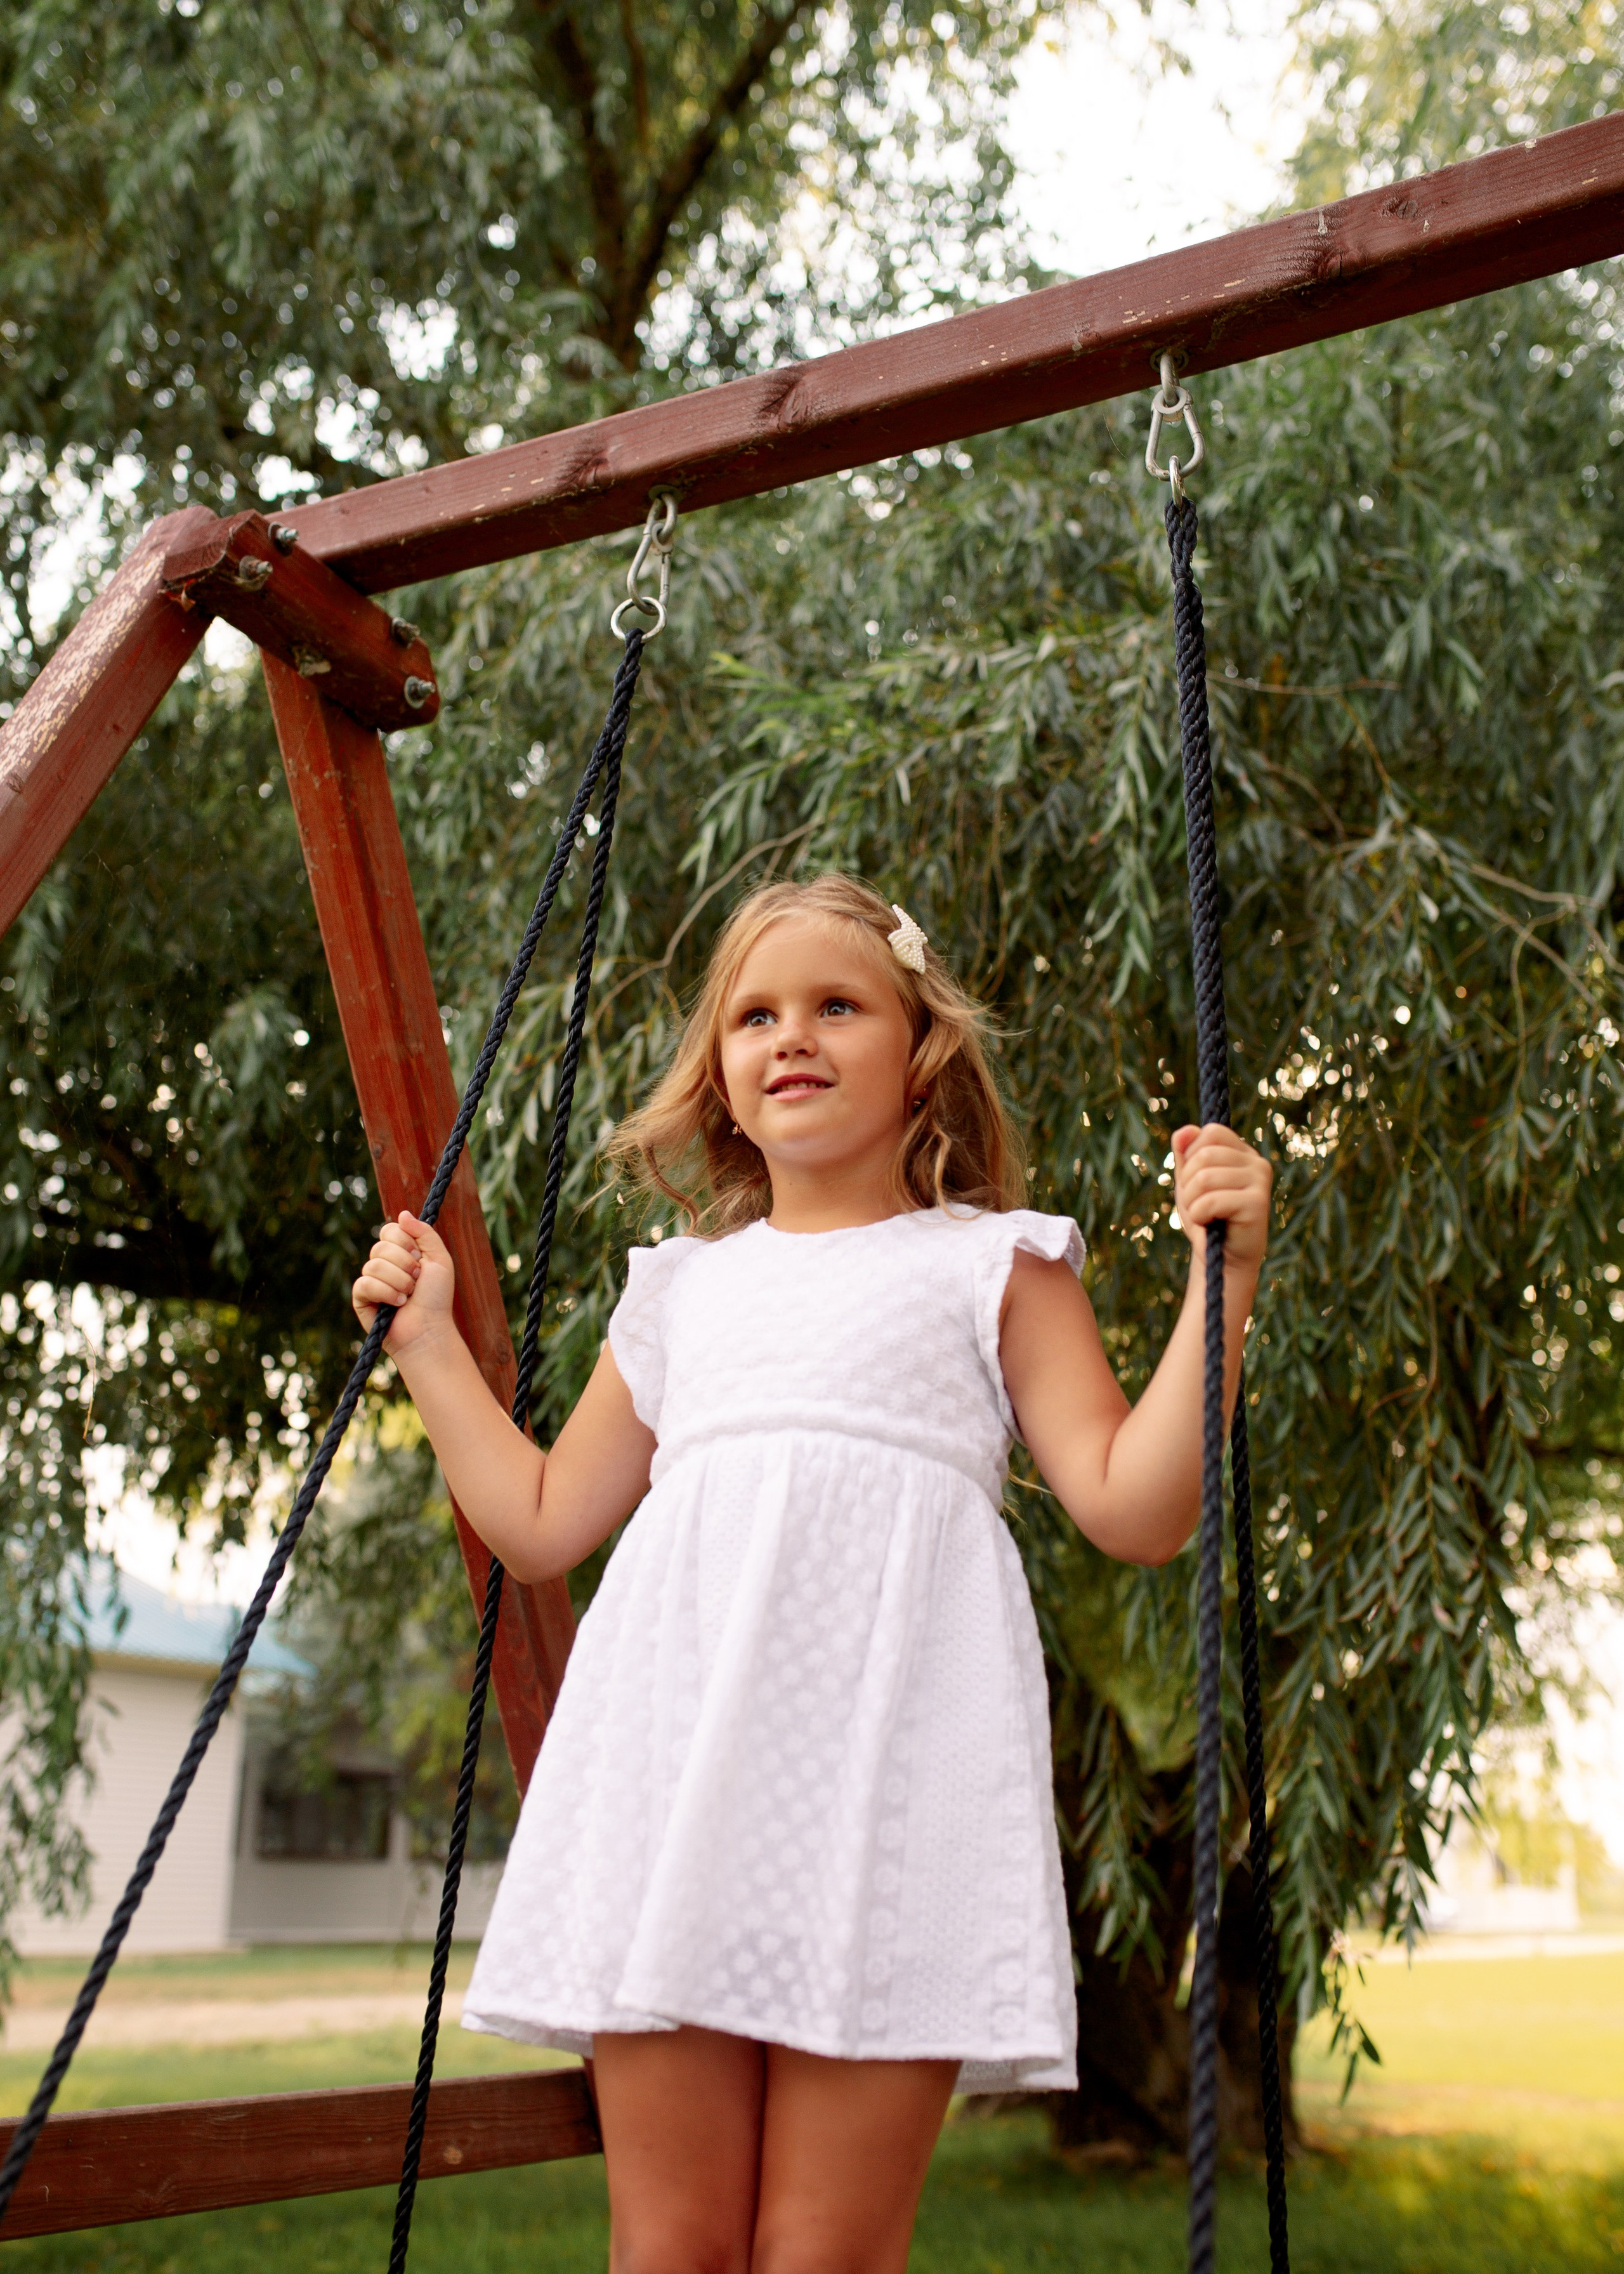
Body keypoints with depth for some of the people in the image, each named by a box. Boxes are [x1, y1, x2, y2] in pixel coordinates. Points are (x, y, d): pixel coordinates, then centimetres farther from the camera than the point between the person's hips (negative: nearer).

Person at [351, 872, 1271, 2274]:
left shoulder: (992, 1265, 12)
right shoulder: (682, 1289, 22)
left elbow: (1133, 1508, 2)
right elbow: (541, 1523, 27)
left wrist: (1223, 1276, -6)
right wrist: (428, 1341, 27)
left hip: (886, 1749, -3)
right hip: (676, 1749, 4)